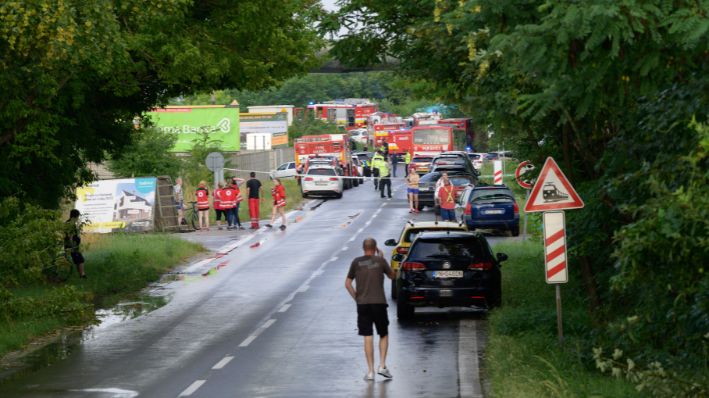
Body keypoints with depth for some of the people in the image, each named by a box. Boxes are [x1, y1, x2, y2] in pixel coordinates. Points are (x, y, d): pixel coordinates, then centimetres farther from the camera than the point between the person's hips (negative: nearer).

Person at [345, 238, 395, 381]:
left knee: (368, 337, 2)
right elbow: (392, 275, 15)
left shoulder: (356, 262, 3)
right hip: (379, 303, -1)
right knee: (384, 335, 14)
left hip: (363, 304, 1)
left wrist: (356, 298, 10)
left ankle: (370, 371, 0)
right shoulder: (380, 261, -1)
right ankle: (382, 365, 3)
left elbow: (347, 284, 2)